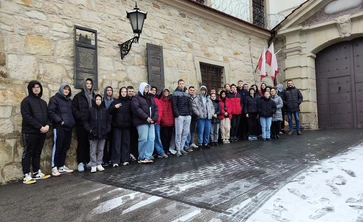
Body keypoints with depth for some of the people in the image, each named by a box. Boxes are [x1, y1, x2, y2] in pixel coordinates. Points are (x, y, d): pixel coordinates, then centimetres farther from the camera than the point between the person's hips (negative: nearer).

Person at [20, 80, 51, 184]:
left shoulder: (43, 102, 17)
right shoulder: (26, 101, -4)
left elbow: (47, 115, 15)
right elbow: (27, 117, -13)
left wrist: (47, 125, -5)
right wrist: (40, 127, -17)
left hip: (42, 132, 6)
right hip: (30, 132, -6)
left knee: (37, 153, 12)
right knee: (28, 153, -1)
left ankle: (36, 173, 20)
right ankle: (27, 176, 3)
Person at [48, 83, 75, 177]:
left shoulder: (69, 100, 19)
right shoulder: (55, 99, -3)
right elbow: (51, 112, -12)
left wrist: (72, 122, 12)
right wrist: (60, 121, -15)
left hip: (68, 127, 7)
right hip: (59, 127, -7)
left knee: (65, 147, 9)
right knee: (57, 147, -5)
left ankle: (62, 166, 19)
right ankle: (54, 167, 2)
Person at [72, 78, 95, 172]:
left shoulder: (94, 96, 13)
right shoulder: (78, 96, 2)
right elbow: (74, 108, -4)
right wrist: (81, 117, -12)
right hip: (81, 123, -3)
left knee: (89, 143, 7)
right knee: (81, 143, 0)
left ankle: (88, 161, 17)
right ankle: (80, 162, 6)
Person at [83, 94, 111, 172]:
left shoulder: (105, 110, 6)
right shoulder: (90, 110, -1)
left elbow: (109, 121, 11)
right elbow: (86, 121, 2)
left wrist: (108, 129, -1)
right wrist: (89, 129, -8)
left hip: (103, 134, 3)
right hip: (93, 134, -2)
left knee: (101, 150, 11)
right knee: (93, 150, 3)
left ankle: (99, 164, 22)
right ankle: (93, 166, 10)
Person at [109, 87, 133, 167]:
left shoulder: (129, 102, 11)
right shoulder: (115, 101, 6)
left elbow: (132, 113, 11)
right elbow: (110, 111, -3)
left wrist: (130, 122, -4)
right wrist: (114, 107, -21)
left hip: (126, 125, 2)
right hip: (117, 125, -2)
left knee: (126, 142, 4)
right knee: (117, 143, -4)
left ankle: (125, 159, 12)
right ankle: (115, 161, -1)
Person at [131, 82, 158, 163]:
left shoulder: (150, 98, 23)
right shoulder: (136, 98, 4)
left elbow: (155, 108, 15)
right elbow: (136, 108, -11)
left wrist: (154, 118, -2)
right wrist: (146, 117, -16)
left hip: (151, 121, 6)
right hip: (142, 122, -6)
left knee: (151, 139, -1)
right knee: (143, 139, -8)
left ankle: (148, 157, 5)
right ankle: (141, 158, 4)